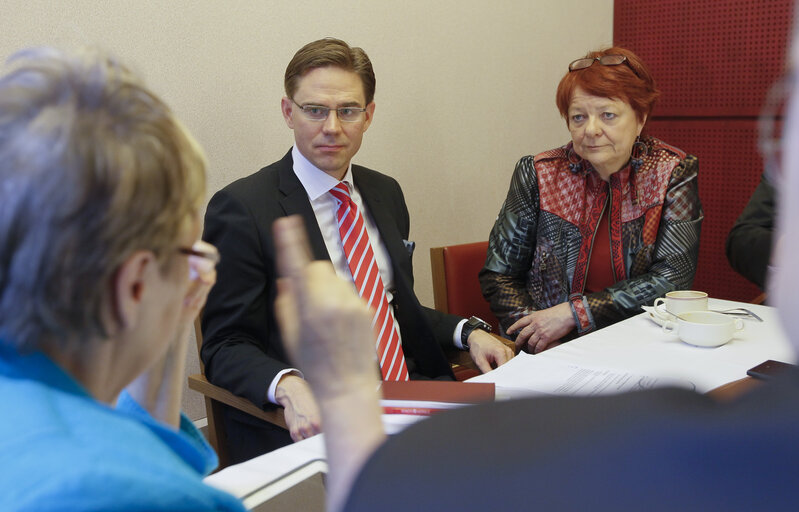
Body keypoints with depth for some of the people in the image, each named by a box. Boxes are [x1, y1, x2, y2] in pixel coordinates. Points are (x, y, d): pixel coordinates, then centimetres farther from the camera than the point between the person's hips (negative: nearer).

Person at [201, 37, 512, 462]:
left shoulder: (386, 193, 14)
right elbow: (226, 346, -9)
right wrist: (288, 387, -29)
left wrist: (467, 332, 5)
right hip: (313, 424, -7)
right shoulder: (242, 208, -8)